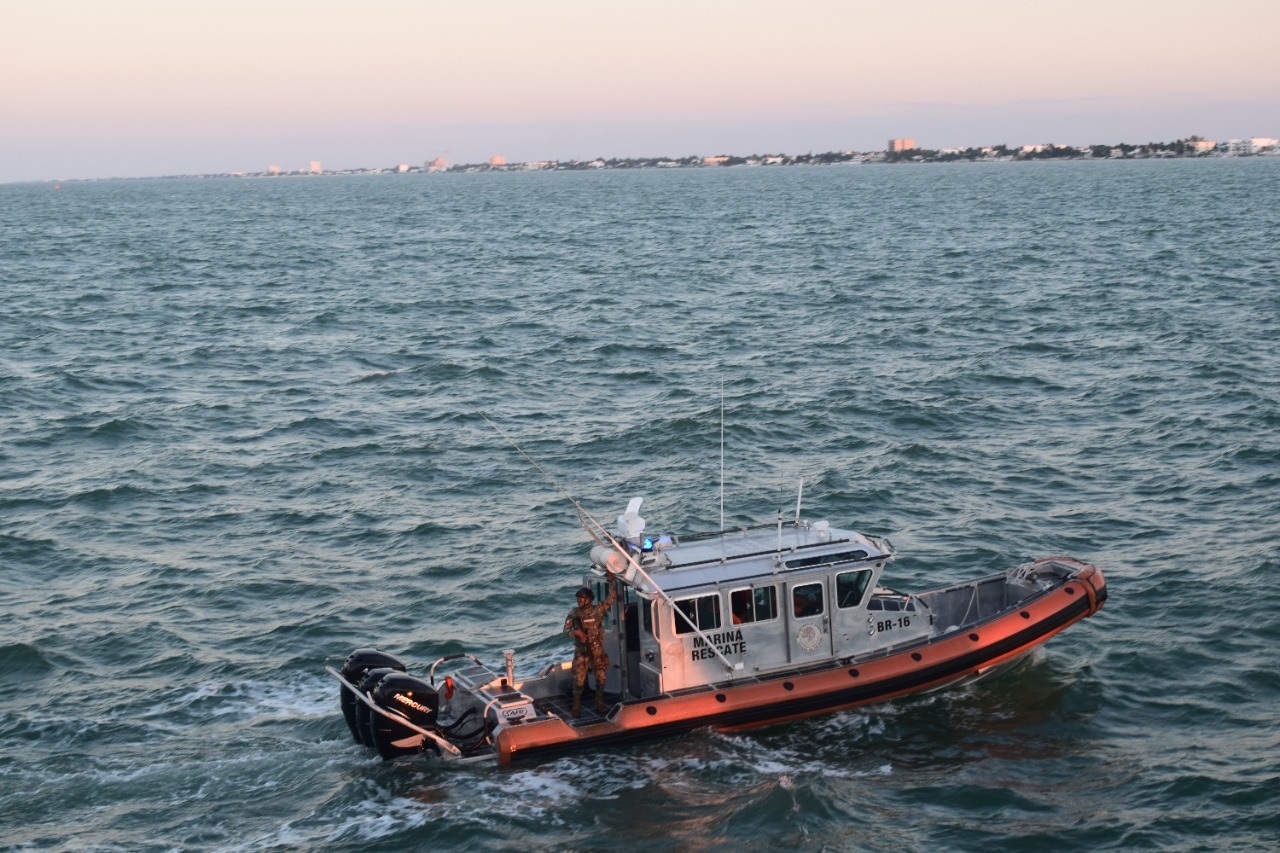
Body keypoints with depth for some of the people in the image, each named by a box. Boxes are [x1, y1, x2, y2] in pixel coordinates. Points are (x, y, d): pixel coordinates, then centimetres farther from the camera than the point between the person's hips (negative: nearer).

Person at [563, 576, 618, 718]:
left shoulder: (598, 610, -6)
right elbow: (566, 630, -3)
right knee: (579, 680, 0)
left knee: (600, 678, 10)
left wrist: (611, 581, -15)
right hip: (581, 651, -1)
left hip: (597, 650, 1)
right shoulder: (574, 613, -4)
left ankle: (599, 704, 27)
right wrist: (576, 632, -24)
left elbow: (612, 598, -9)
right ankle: (577, 707, 12)